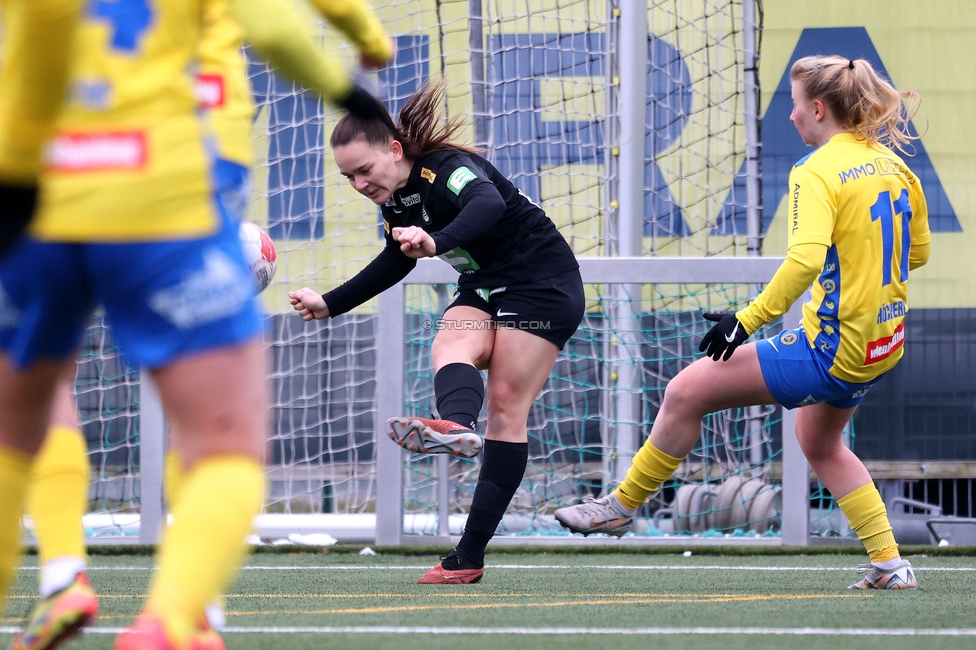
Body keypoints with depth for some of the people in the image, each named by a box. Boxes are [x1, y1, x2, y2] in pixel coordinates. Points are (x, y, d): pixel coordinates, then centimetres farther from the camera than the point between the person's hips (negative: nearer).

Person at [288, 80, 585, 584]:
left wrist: (436, 241, -65)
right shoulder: (393, 198, 2)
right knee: (450, 350, -25)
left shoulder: (447, 168, -24)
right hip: (482, 288, 8)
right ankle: (455, 426, -53)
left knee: (506, 406, -12)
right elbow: (396, 261, 21)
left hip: (542, 282, -8)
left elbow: (489, 204, -47)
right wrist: (329, 305, 16)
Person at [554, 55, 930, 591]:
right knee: (819, 443, 32)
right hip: (883, 344, 9)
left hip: (831, 347, -9)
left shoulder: (818, 171, -17)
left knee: (685, 393, 0)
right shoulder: (892, 165, 8)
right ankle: (889, 564, 27)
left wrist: (748, 320, -26)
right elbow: (917, 251, 20)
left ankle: (622, 505, 12)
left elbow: (805, 259, -31)